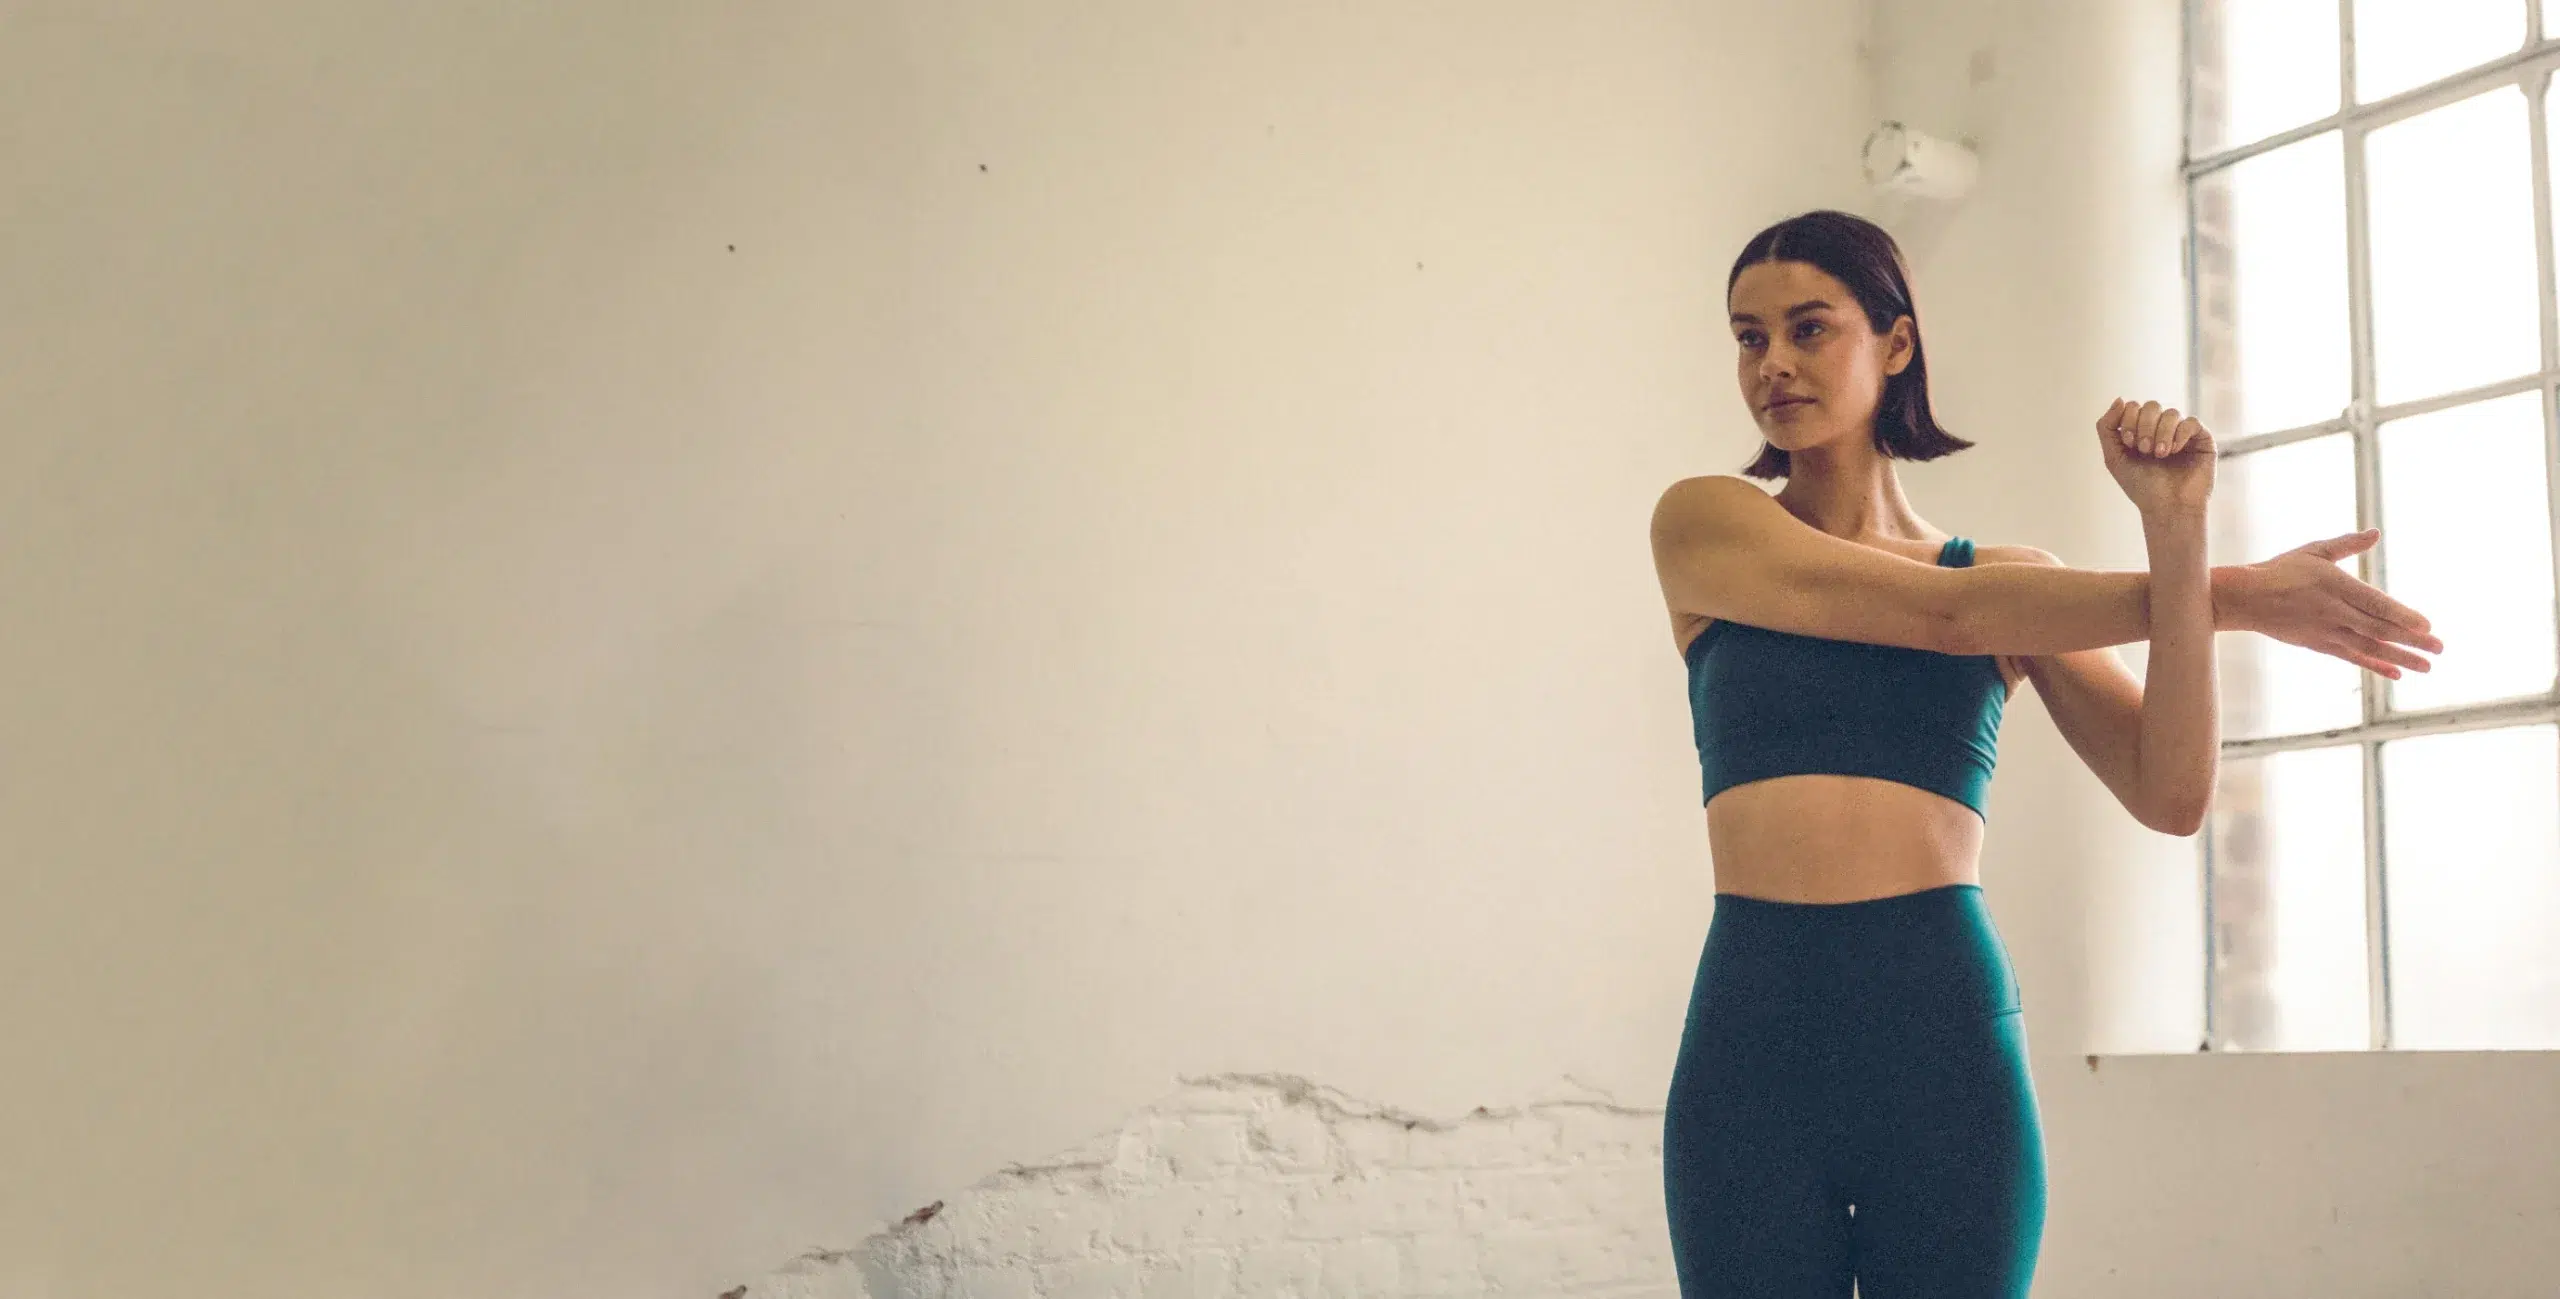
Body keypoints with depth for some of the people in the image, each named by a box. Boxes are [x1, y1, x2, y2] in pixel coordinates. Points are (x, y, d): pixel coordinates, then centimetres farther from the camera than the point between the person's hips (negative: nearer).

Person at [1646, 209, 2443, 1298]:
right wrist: (2229, 595, -4)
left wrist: (2176, 534, -12)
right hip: (1753, 1029, -1)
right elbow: (1943, 613, -7)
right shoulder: (1704, 524, 5)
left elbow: (2170, 796, -3)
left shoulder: (2013, 577, 10)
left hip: (1945, 1028, 1)